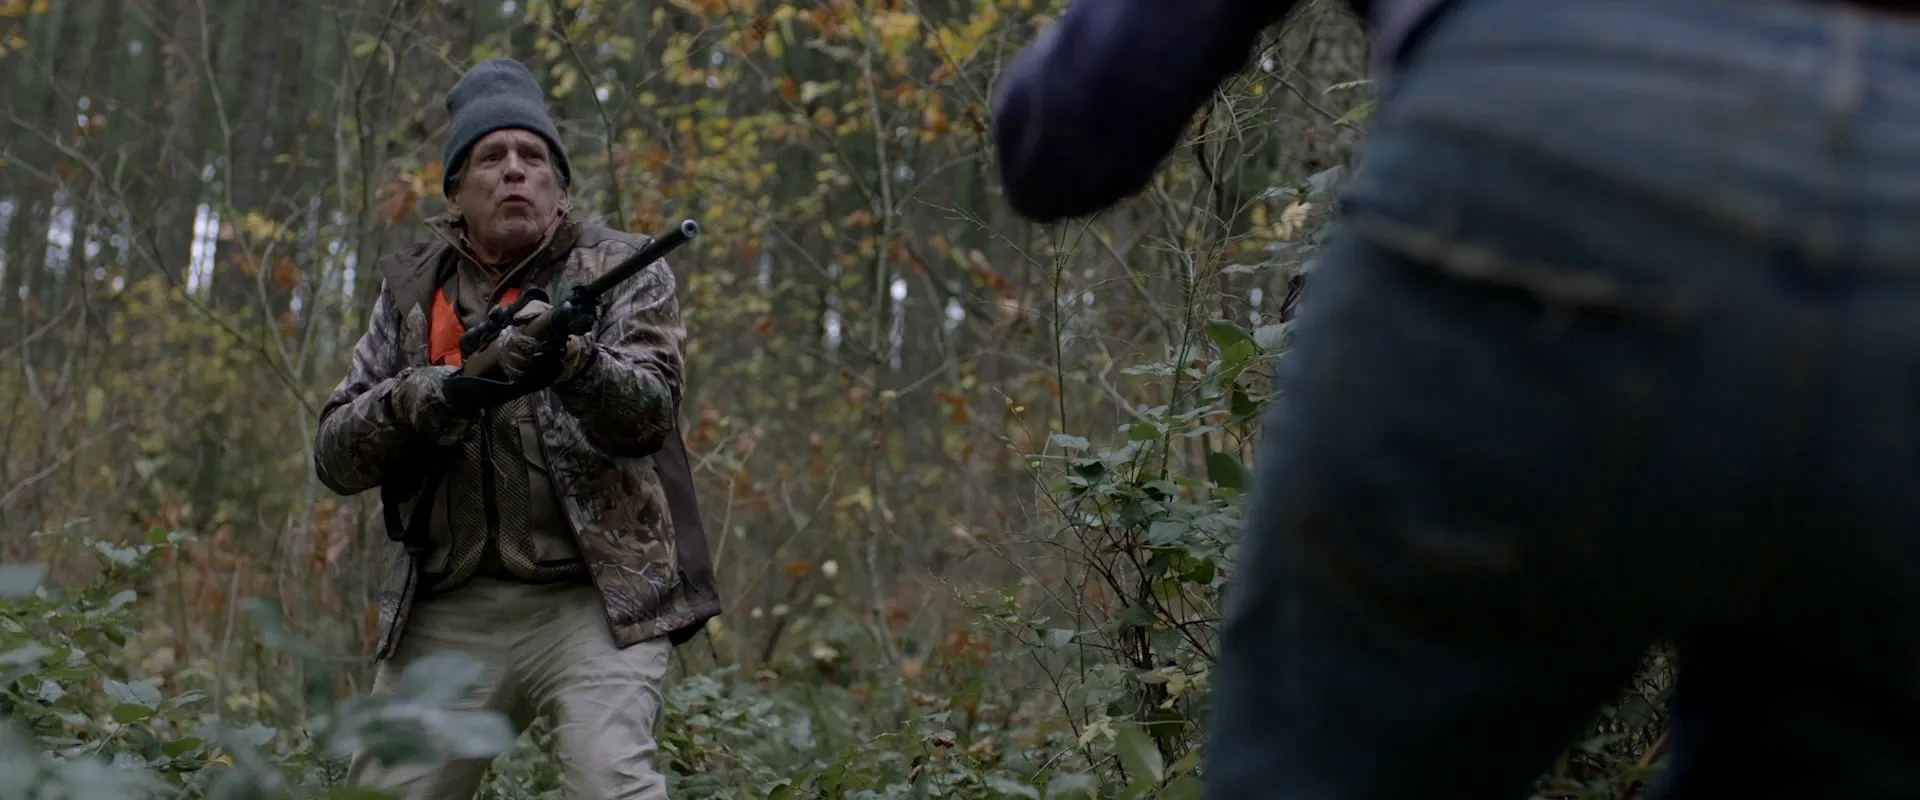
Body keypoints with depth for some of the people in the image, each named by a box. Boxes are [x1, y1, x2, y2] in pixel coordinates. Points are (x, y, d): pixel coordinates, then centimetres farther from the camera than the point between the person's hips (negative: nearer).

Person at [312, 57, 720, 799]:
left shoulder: (622, 268, 3)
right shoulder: (413, 288, 11)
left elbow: (648, 411, -14)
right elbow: (335, 454, 6)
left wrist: (569, 356, -34)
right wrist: (416, 400, -14)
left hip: (595, 599, -3)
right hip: (449, 611, 4)